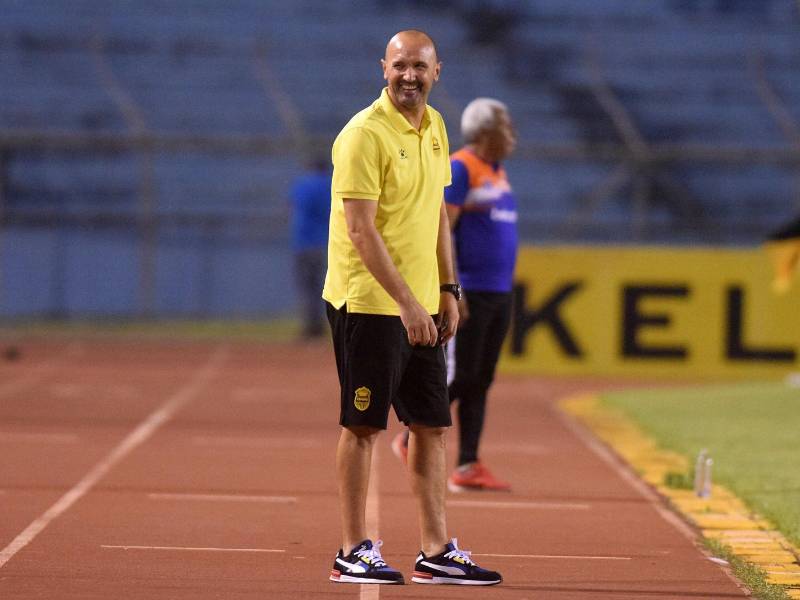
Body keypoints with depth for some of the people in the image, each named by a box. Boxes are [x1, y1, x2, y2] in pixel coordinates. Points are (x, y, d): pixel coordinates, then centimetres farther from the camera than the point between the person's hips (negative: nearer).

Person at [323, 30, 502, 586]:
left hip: (420, 308, 8)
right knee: (364, 425, -2)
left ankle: (437, 551, 13)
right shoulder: (364, 134, -14)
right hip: (369, 304, -8)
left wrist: (447, 290, 15)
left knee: (432, 426, 8)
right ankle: (354, 551, 5)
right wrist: (406, 301, -22)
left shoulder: (434, 128, 11)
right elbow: (361, 230, -18)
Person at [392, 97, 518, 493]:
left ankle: (468, 467, 7)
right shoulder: (460, 169, -10)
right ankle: (412, 440, 9)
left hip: (499, 293, 9)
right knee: (461, 378, -8)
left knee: (481, 381, 6)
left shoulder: (498, 173, 17)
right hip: (470, 293, -9)